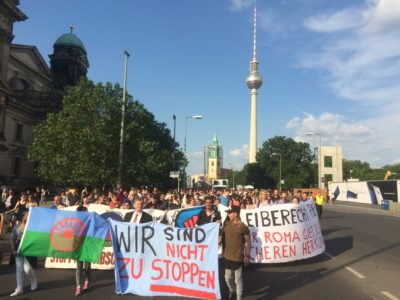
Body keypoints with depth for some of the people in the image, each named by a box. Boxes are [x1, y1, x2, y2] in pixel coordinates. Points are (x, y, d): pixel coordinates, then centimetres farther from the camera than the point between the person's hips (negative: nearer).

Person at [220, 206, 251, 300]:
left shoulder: (243, 227, -14)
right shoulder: (227, 224, 1)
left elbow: (248, 242, -8)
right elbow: (222, 238, 8)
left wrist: (247, 256, -8)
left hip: (238, 257, -5)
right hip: (227, 256, 6)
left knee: (238, 279, 5)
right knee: (227, 278, 19)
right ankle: (231, 290, 47)